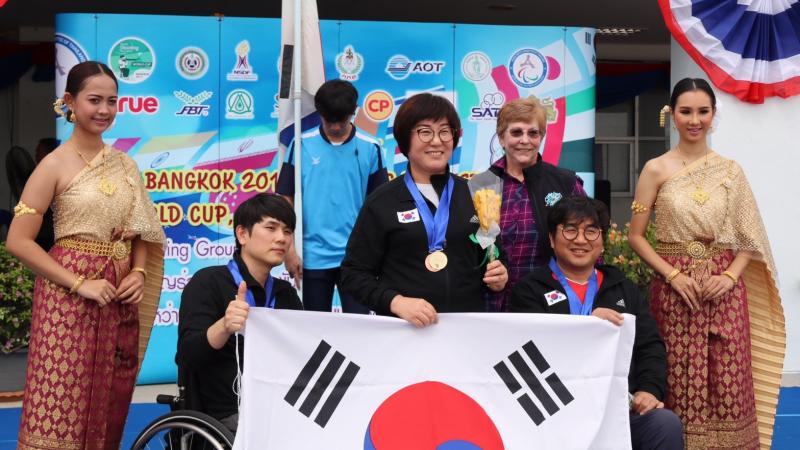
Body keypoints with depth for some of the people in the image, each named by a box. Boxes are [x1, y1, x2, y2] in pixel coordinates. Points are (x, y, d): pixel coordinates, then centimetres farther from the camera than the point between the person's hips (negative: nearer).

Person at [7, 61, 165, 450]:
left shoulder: (125, 165, 11)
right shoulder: (55, 164, -6)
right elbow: (18, 241, -10)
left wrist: (139, 273, -2)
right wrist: (80, 284, -15)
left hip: (119, 300, 5)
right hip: (69, 296, -5)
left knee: (109, 405, 11)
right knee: (61, 404, -4)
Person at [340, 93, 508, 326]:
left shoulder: (473, 194, 6)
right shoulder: (382, 202, -3)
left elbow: (490, 259, 16)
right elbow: (354, 273, -4)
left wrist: (497, 278, -5)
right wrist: (395, 301, -19)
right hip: (403, 326, -2)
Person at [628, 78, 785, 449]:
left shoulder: (730, 170, 7)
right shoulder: (656, 170, 1)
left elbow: (748, 237, 8)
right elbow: (636, 236, 0)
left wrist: (731, 275, -9)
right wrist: (673, 274, -12)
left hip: (724, 290, 2)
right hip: (674, 289, -2)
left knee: (728, 383, 2)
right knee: (680, 384, -1)